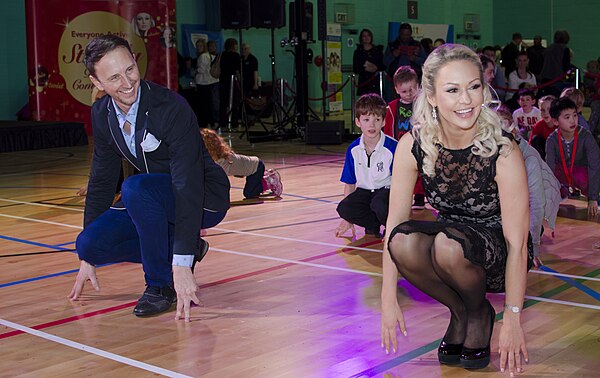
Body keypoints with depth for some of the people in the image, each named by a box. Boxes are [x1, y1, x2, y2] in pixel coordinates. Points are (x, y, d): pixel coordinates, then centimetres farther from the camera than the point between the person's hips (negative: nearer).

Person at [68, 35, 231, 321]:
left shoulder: (171, 108, -27)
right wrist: (87, 257, 7)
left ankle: (162, 284, -16)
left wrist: (182, 266, -40)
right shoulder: (102, 114, -4)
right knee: (89, 244, -10)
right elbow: (101, 180, 6)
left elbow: (188, 184, -33)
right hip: (156, 200, 7)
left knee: (135, 188, -35)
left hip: (204, 199, -7)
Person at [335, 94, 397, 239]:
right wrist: (348, 219, 7)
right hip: (364, 191, 4)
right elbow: (349, 183, 7)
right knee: (343, 208, -25)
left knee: (379, 205, -38)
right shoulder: (353, 149, -2)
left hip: (386, 190, -4)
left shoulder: (392, 147, -15)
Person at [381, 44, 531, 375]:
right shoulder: (413, 147, -15)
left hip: (497, 255, -3)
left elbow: (517, 243, -21)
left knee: (448, 243, -35)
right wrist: (389, 300, -15)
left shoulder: (502, 153, -24)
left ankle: (480, 313, -2)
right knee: (404, 243, -29)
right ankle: (460, 313, -1)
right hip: (447, 241, 3)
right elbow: (394, 224, -12)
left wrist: (513, 320, -20)